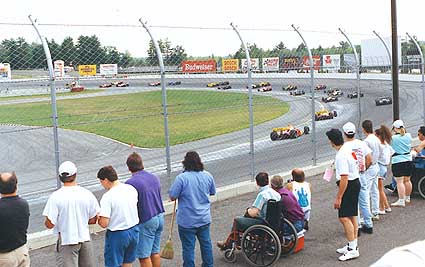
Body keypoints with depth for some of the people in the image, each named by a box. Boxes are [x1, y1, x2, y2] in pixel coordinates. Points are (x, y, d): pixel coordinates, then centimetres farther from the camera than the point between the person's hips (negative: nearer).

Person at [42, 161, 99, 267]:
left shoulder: (56, 197, -15)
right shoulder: (87, 194, -6)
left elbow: (50, 224, -14)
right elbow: (93, 220, 1)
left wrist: (46, 222, 8)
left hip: (66, 240, -3)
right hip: (85, 239, 3)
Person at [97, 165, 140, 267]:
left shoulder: (107, 197, -21)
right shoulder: (132, 189, -1)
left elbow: (104, 224, -21)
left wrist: (97, 218, -1)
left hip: (117, 235, -6)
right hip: (134, 230, 6)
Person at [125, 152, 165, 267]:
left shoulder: (130, 183, -16)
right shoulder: (154, 177, 6)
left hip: (145, 221, -7)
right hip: (159, 217, 7)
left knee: (144, 256, 3)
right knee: (155, 252, 16)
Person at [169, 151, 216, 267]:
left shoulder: (181, 178, -19)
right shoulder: (208, 176, -3)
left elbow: (172, 197, -15)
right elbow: (212, 192, 11)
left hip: (187, 221, -5)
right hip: (204, 218, 5)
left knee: (188, 247, 6)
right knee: (206, 243, 20)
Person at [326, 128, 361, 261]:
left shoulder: (341, 156, -25)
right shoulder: (348, 147, 4)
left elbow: (344, 178, -26)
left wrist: (339, 197, -22)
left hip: (349, 186, -11)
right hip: (355, 182, 11)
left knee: (344, 217, -10)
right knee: (352, 216, 16)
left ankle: (353, 249, -7)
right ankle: (352, 245, 26)